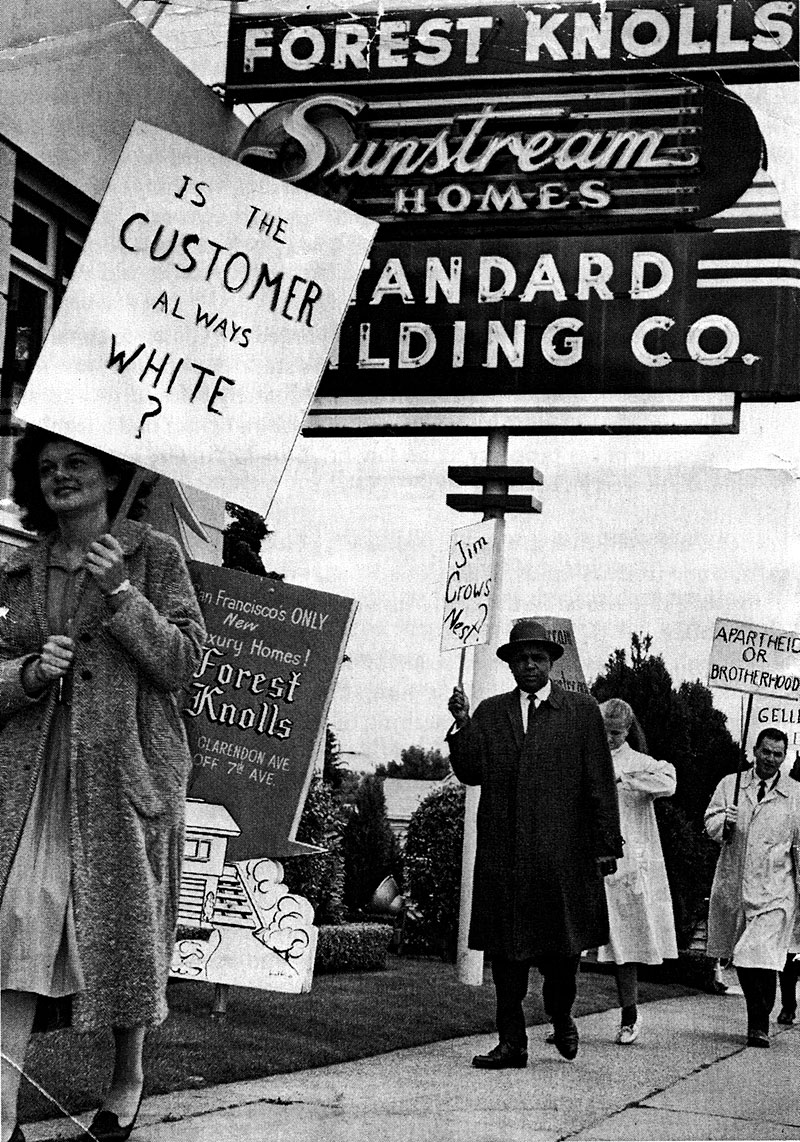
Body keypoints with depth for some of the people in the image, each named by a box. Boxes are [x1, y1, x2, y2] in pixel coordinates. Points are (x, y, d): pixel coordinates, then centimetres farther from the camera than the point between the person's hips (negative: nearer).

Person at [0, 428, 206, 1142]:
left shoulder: (154, 555, 4)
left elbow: (181, 662, -3)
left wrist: (120, 593, -13)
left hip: (125, 770, -2)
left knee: (123, 924, 6)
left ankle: (129, 1075, 28)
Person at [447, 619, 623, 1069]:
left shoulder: (582, 711, 6)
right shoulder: (490, 713, 13)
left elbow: (600, 783, 3)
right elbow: (470, 773, 6)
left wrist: (606, 844, -2)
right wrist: (462, 725, -8)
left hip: (562, 853, -2)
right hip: (503, 855, 2)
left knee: (563, 947, 2)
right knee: (506, 951, 3)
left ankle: (561, 1015, 29)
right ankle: (512, 1043, 9)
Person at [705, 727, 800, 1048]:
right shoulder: (730, 784, 9)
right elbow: (710, 824, 4)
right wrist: (724, 823, -19)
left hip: (774, 888, -3)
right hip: (733, 884, 3)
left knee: (762, 958, -15)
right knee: (740, 958, 11)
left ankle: (759, 1026, -6)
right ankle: (757, 1015, 31)